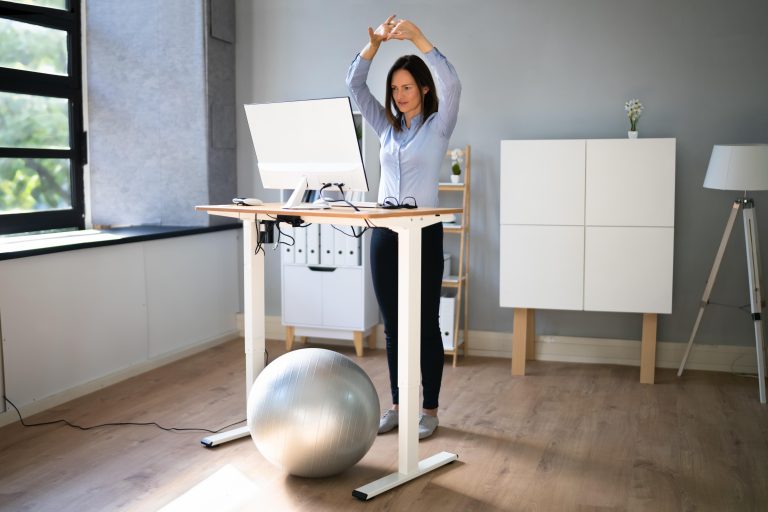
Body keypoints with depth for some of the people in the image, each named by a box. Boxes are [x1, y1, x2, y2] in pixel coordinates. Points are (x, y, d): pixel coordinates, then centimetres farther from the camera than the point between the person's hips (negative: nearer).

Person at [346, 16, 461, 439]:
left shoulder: (438, 125, 0)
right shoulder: (386, 127, 12)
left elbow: (452, 84, -19)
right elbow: (354, 85, 4)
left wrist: (418, 38, -24)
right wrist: (374, 43, -9)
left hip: (422, 233, -5)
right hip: (384, 232, 5)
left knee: (425, 325, 2)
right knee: (393, 326, 11)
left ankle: (430, 409, 14)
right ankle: (397, 405, 22)